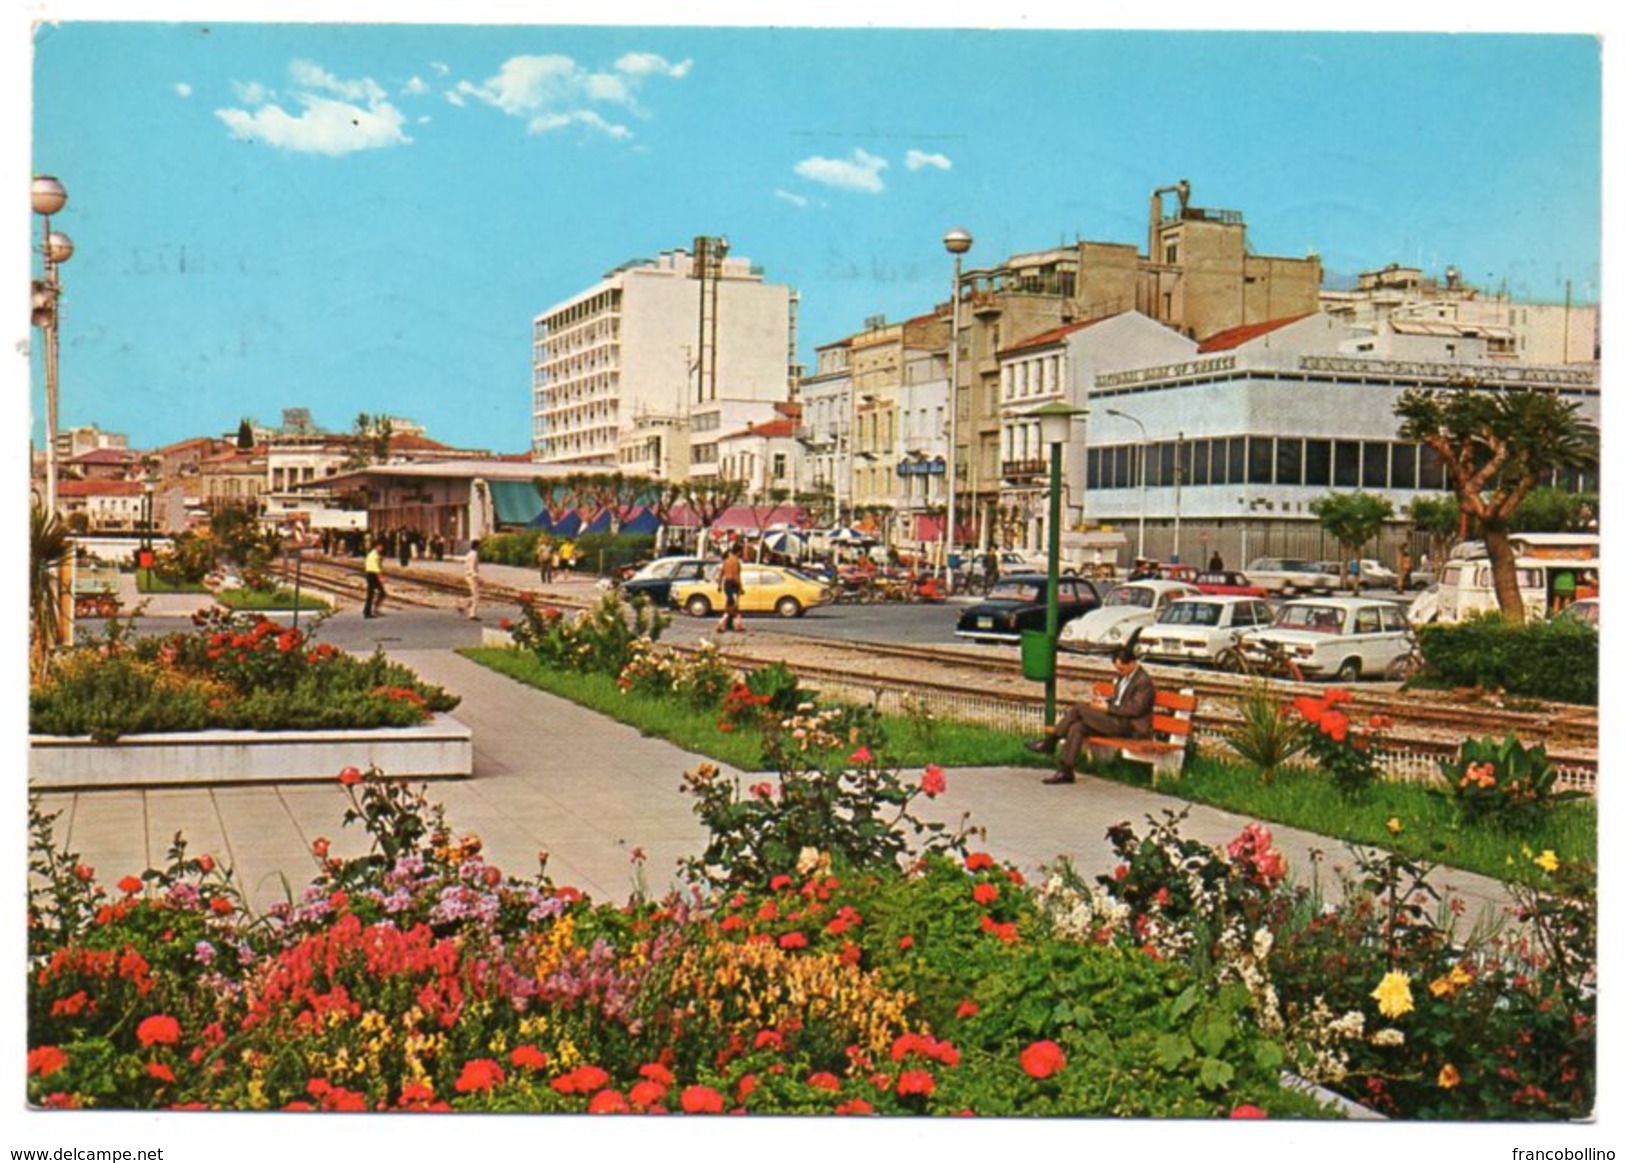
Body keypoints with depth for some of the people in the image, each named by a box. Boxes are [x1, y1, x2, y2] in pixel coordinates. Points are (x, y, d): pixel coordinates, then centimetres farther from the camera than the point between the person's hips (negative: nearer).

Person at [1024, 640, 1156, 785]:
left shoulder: (1143, 682, -12)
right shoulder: (1123, 676, 16)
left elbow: (1135, 709, -19)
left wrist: (1107, 708, -16)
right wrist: (1105, 702, 3)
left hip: (1129, 727, -9)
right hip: (1115, 720, 9)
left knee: (1079, 706, -20)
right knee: (1076, 727, -14)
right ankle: (1065, 771, -13)